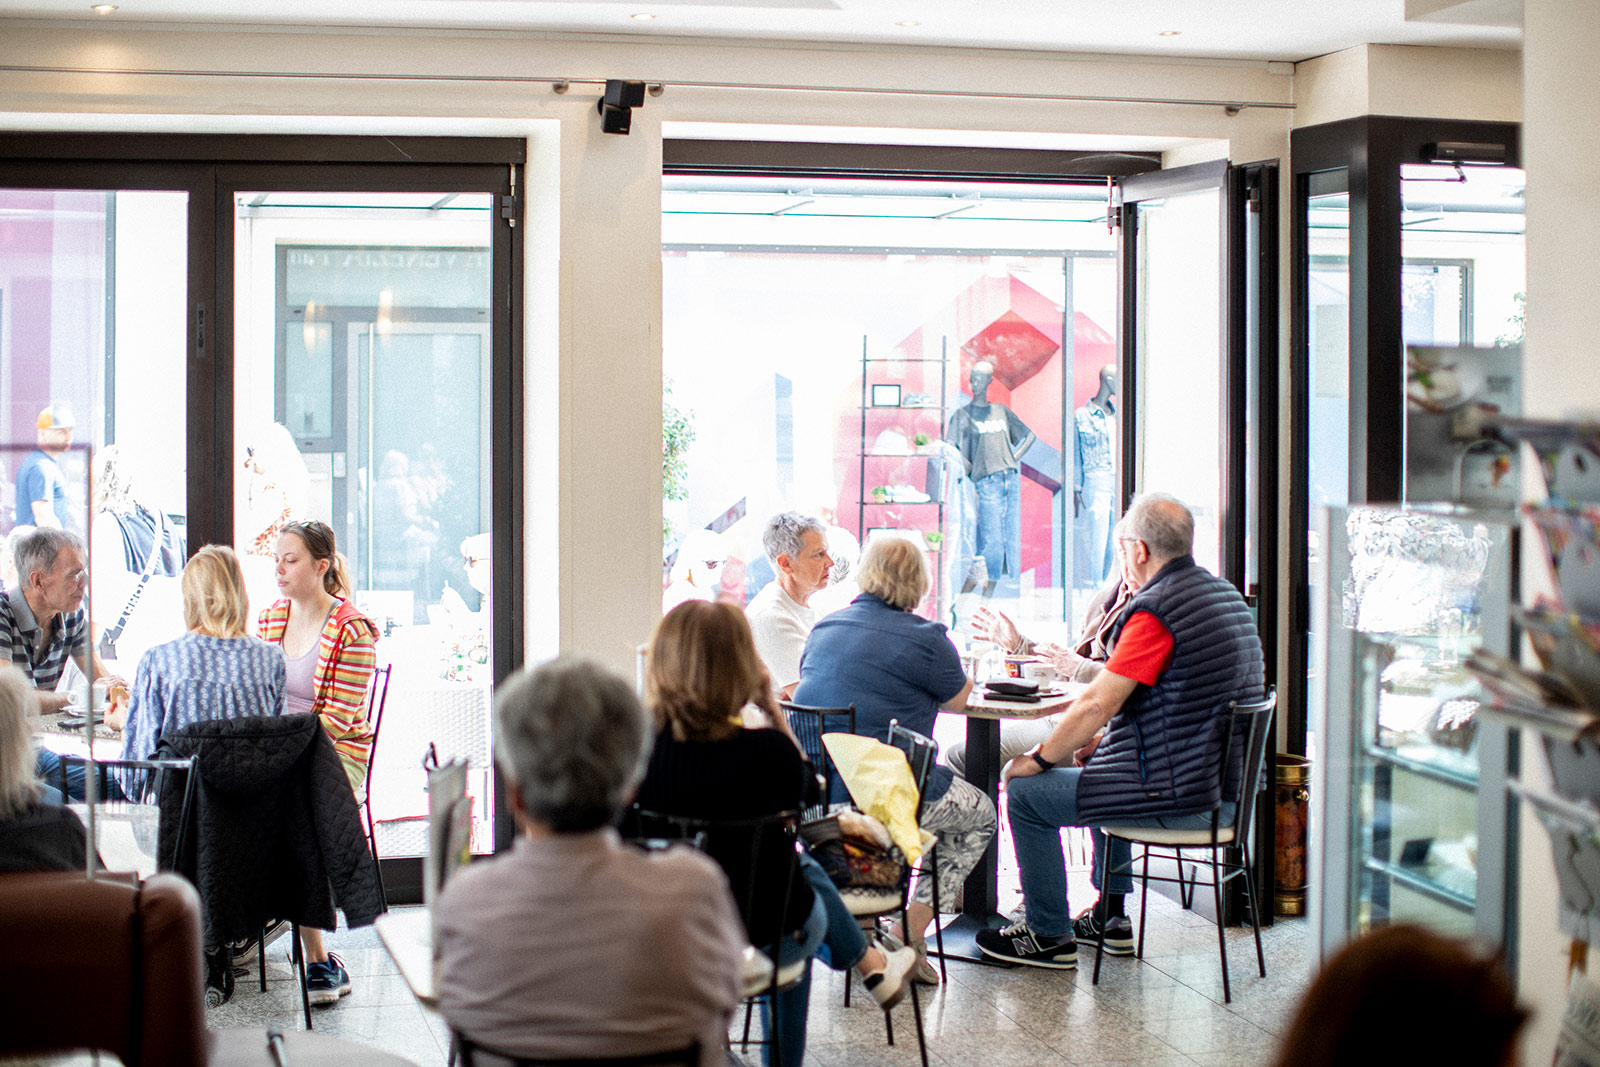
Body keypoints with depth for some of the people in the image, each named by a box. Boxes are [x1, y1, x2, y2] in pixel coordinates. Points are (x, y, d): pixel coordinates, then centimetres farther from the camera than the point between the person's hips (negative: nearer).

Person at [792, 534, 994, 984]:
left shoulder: (824, 628, 9)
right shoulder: (924, 638, -10)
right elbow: (958, 698, 7)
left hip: (814, 797, 7)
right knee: (980, 814, 21)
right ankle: (911, 935, 8)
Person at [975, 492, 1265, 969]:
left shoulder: (1154, 611, -20)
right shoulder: (1225, 594, 11)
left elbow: (1098, 703, -20)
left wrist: (1040, 759, -6)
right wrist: (1100, 741, 19)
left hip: (1179, 795, -10)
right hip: (1227, 783, 10)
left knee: (1026, 792, 2)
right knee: (1097, 767, 34)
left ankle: (1049, 935, 12)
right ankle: (1110, 917, 38)